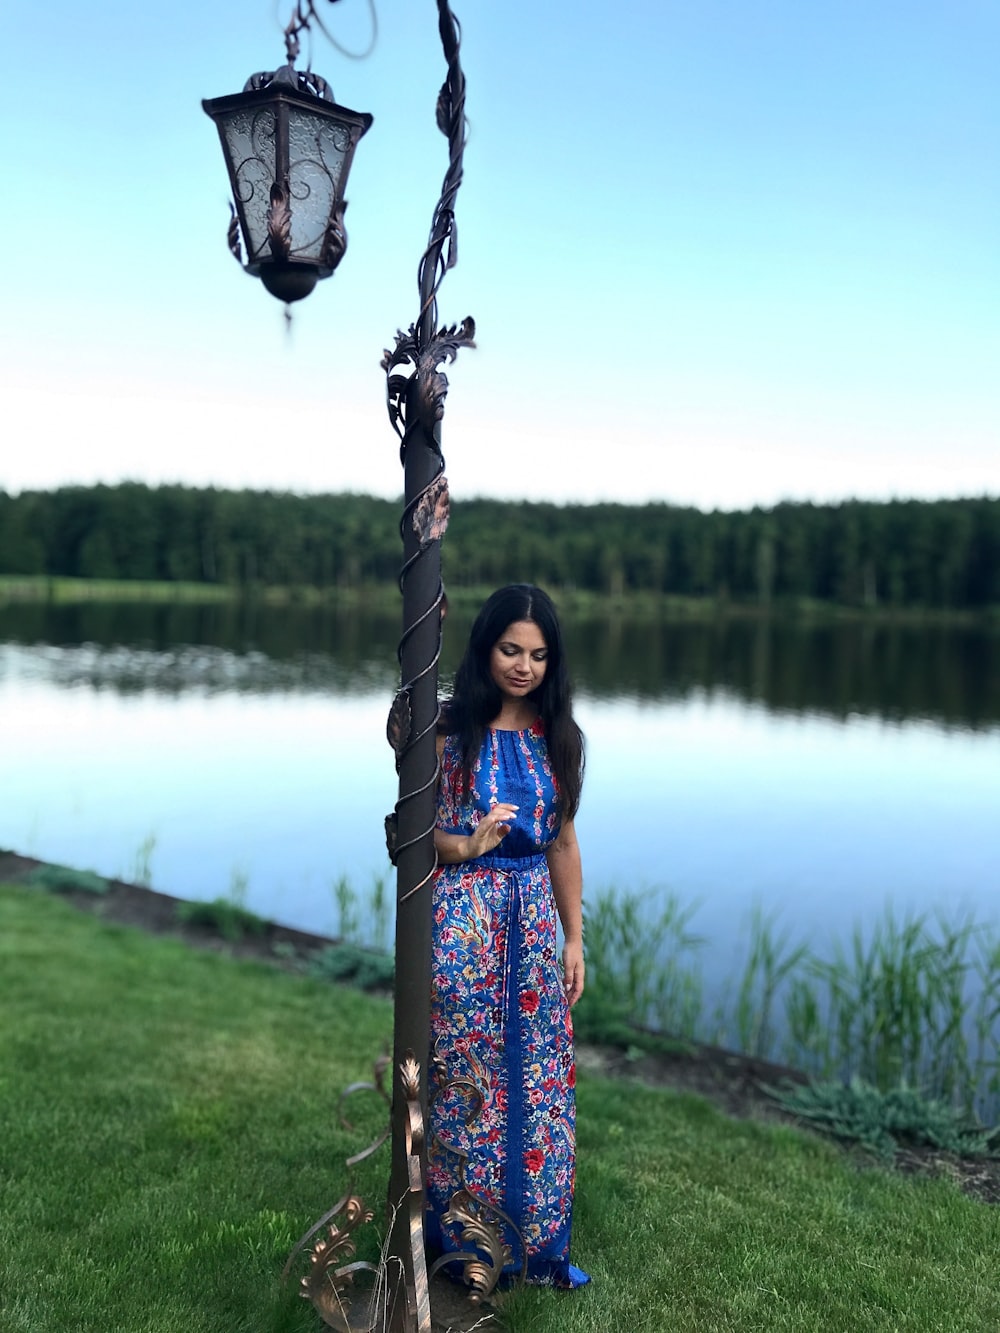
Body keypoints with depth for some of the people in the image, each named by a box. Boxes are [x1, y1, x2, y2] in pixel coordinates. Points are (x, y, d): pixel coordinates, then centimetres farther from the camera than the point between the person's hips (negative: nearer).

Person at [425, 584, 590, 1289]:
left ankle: (538, 1239, 29)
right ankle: (468, 1237, 29)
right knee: (466, 1075, 7)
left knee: (540, 1079, 10)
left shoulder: (558, 736, 4)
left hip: (535, 920, 4)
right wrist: (465, 846, -23)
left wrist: (575, 937, 7)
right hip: (462, 920, -3)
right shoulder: (451, 729, -8)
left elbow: (564, 841, 8)